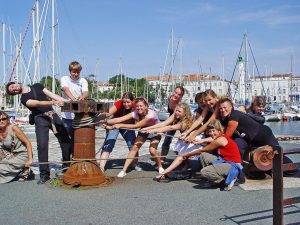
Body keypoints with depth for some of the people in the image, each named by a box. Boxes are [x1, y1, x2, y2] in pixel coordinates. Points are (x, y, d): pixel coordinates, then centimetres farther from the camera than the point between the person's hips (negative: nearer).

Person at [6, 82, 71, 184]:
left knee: (66, 141, 2)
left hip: (53, 115, 4)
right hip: (41, 119, -4)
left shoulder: (37, 86, 16)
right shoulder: (24, 99, 2)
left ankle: (66, 167, 17)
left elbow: (52, 95, 11)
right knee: (42, 145, -13)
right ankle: (44, 174, -5)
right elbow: (37, 103, -14)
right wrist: (53, 102, -29)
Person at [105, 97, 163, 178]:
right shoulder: (135, 113, -21)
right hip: (143, 131, 4)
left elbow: (136, 126, -39)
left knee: (152, 150, -23)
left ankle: (160, 167, 5)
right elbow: (119, 119, -32)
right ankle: (124, 170, -9)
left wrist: (120, 125, -41)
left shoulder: (151, 114, -35)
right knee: (134, 147, -13)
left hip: (155, 133, -4)